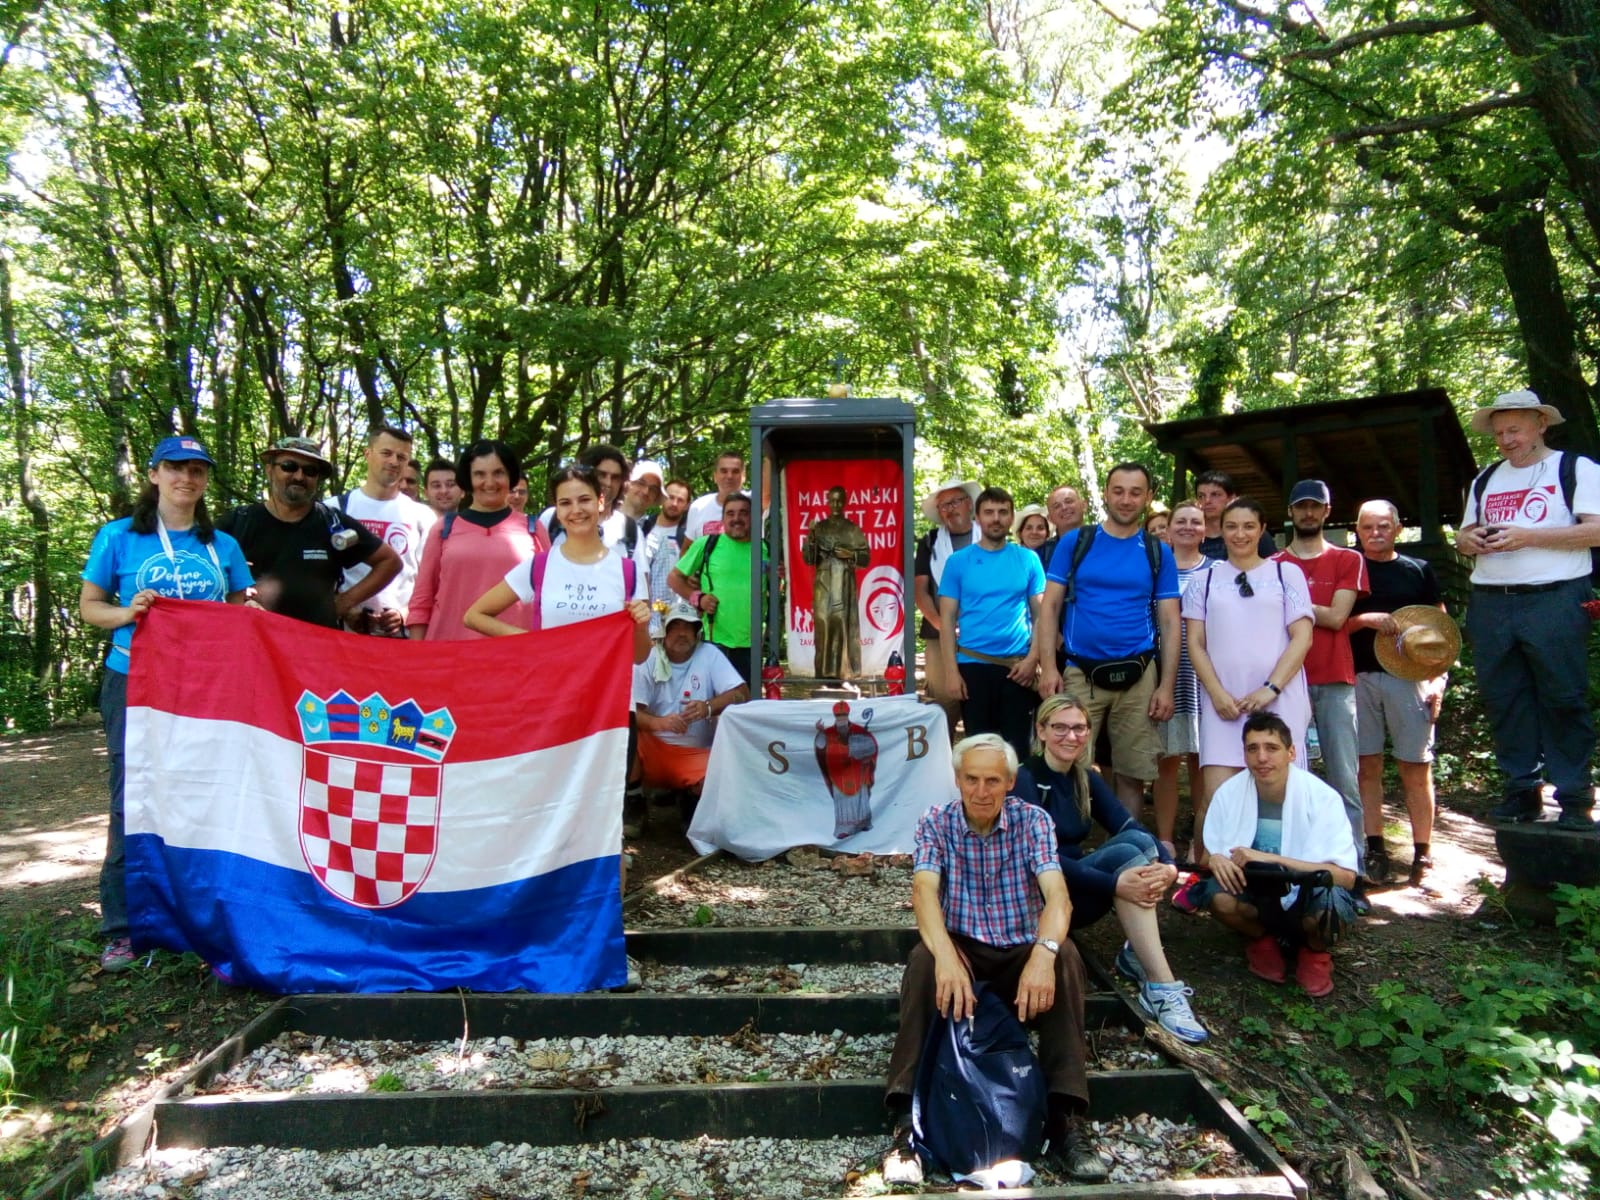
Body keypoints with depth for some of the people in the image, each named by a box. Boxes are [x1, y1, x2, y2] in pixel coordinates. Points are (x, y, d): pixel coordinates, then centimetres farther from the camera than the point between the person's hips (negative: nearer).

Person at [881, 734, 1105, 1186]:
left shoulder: (1033, 821, -7)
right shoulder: (936, 823, -7)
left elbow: (1057, 893, -21)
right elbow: (924, 890, -22)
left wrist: (1043, 953, -43)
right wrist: (947, 957, -43)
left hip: (1022, 952, 1)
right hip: (961, 947, 0)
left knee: (1065, 955, -30)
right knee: (924, 958, -33)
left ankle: (1066, 1118, -25)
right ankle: (908, 1120, -30)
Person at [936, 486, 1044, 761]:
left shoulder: (1028, 559, 5)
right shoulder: (959, 561, 2)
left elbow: (1040, 614, 6)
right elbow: (947, 619, 0)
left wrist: (1033, 658, -7)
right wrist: (951, 670, -7)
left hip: (1017, 667, 1)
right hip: (973, 665, 0)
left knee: (1017, 747, 6)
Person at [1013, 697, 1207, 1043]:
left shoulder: (1087, 780, 7)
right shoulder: (1025, 780, -15)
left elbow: (1131, 827, -7)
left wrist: (1168, 864, -28)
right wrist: (1115, 884, -33)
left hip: (1078, 889, 7)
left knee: (1139, 841, -20)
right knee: (1125, 855, -29)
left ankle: (1137, 954, -14)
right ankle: (1161, 987, -29)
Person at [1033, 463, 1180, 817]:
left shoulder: (1158, 553, 7)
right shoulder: (1075, 542, 4)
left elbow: (1169, 623, 7)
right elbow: (1050, 607, 2)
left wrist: (1167, 686, -1)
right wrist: (1048, 667, -8)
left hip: (1137, 678, 1)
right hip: (1079, 674, -1)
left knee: (1132, 774, 7)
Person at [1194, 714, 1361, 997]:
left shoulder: (1322, 797, -20)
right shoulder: (1229, 793, -13)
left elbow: (1346, 876, -26)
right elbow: (1206, 853, -3)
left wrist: (1272, 859, -33)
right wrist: (1214, 859, -28)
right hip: (1259, 896, 2)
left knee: (1329, 903, -36)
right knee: (1217, 894, -30)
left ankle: (1315, 952, 2)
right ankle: (1265, 941, 5)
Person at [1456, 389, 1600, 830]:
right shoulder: (1485, 480, 21)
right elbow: (1464, 537, 25)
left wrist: (1528, 536, -16)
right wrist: (1470, 540, 1)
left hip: (1555, 599, -5)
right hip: (1491, 603, 5)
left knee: (1564, 699, -4)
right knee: (1503, 700, 4)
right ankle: (1523, 790, 12)